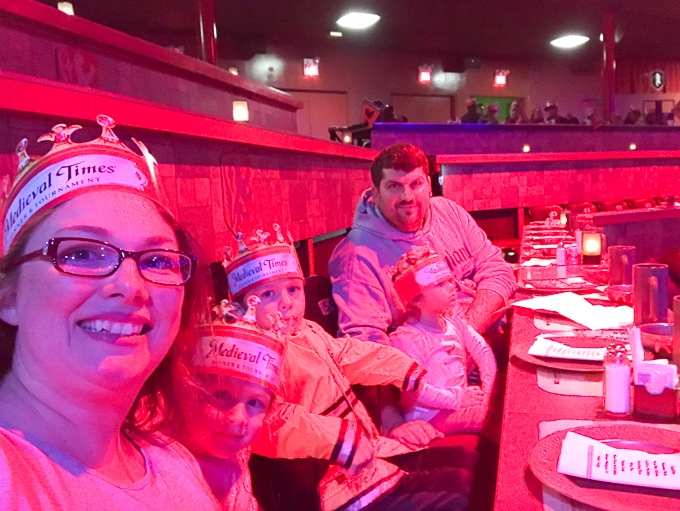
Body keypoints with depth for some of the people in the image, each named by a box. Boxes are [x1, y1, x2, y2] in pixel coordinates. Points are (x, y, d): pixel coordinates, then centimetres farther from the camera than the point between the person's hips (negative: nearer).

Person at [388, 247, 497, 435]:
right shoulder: (407, 338, -20)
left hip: (463, 398, 8)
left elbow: (484, 352, 1)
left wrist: (488, 391, -14)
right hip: (432, 414, -8)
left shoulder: (453, 322, 5)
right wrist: (458, 398, -19)